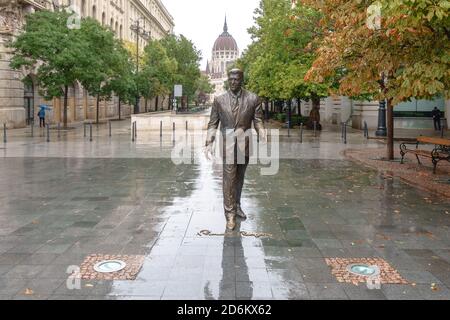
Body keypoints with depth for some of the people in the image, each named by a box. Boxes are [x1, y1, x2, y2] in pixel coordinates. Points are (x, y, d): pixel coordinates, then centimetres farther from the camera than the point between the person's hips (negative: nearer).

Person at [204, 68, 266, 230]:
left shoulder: (253, 99, -1)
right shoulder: (219, 100, 0)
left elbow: (258, 122, -2)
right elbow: (213, 124, 1)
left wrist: (263, 140, -19)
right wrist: (209, 143, -11)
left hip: (244, 144, 2)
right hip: (228, 144, -2)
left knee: (239, 178, 15)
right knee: (229, 179, -6)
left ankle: (236, 206, 31)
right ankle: (230, 213, 0)